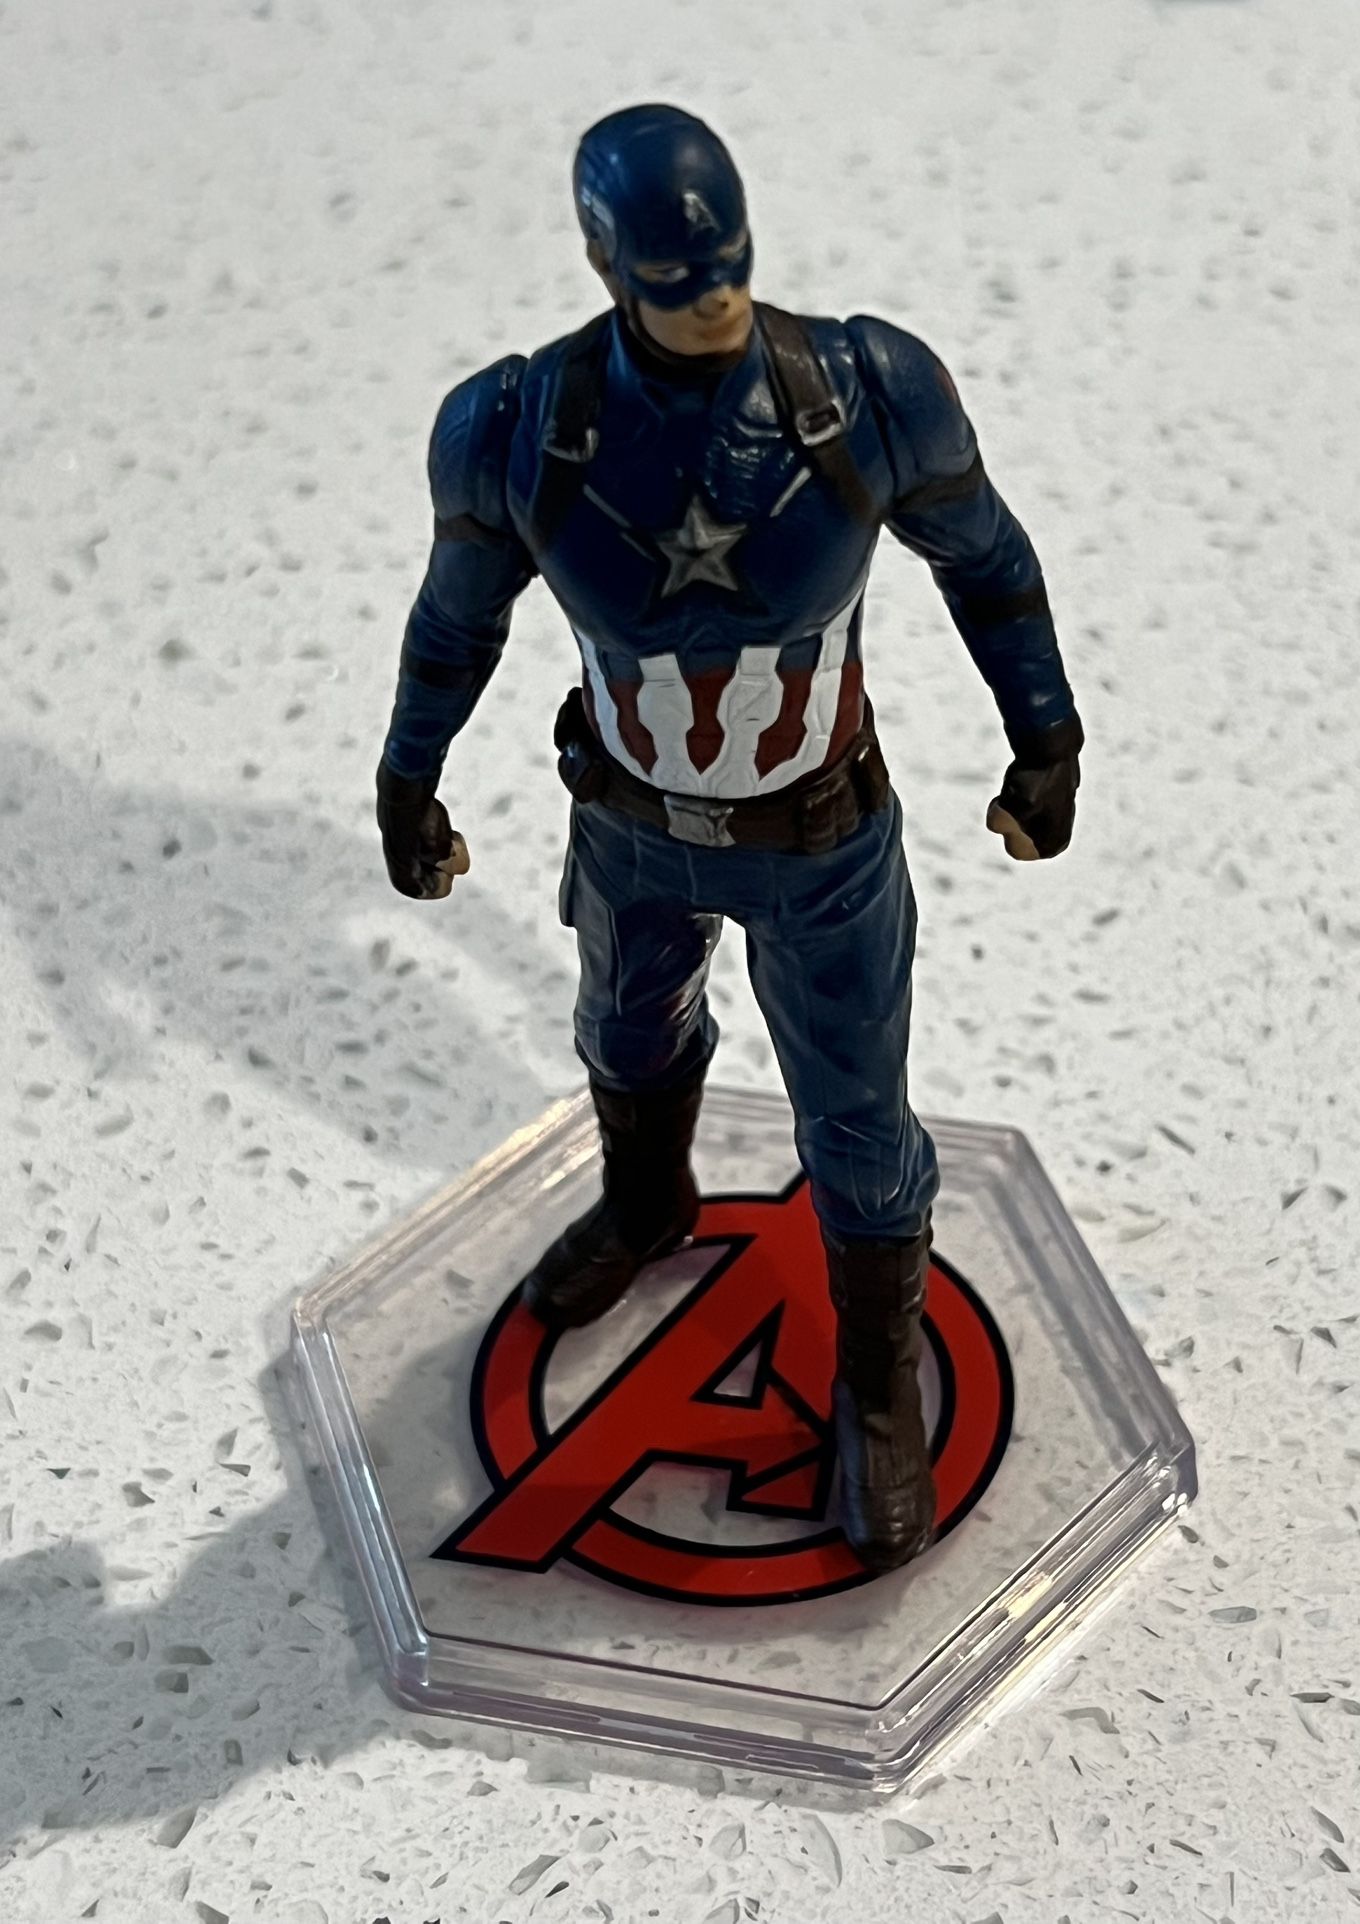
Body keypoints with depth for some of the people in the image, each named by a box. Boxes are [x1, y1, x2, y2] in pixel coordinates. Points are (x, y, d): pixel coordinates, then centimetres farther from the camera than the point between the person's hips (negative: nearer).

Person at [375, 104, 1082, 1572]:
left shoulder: (869, 394, -29)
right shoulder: (518, 430, -27)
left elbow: (982, 553, -9)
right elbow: (460, 606, -6)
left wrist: (1047, 744, -2)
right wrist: (407, 785, 7)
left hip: (823, 839, -2)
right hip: (634, 818, 2)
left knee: (857, 1129, 13)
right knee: (632, 1033, 31)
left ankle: (876, 1384, 44)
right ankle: (647, 1207, 68)